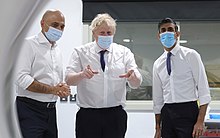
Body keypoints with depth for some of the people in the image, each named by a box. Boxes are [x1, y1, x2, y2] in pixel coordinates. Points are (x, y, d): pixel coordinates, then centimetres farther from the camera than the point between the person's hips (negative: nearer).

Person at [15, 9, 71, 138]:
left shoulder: (57, 50, 19)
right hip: (30, 109, -7)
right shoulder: (29, 44, -7)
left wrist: (63, 89, 0)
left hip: (51, 111, 8)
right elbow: (21, 78, -18)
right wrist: (52, 89, -18)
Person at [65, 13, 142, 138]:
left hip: (116, 115, 1)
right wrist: (82, 75, -31)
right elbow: (69, 80, -9)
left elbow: (136, 84, -3)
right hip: (88, 115, -1)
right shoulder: (80, 52, 3)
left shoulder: (124, 52, 6)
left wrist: (133, 77, -27)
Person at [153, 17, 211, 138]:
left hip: (187, 111, -4)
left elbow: (203, 89, -6)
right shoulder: (158, 64, 12)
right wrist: (158, 128, 13)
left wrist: (200, 121, -14)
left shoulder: (190, 55, -1)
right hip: (167, 113, 4)